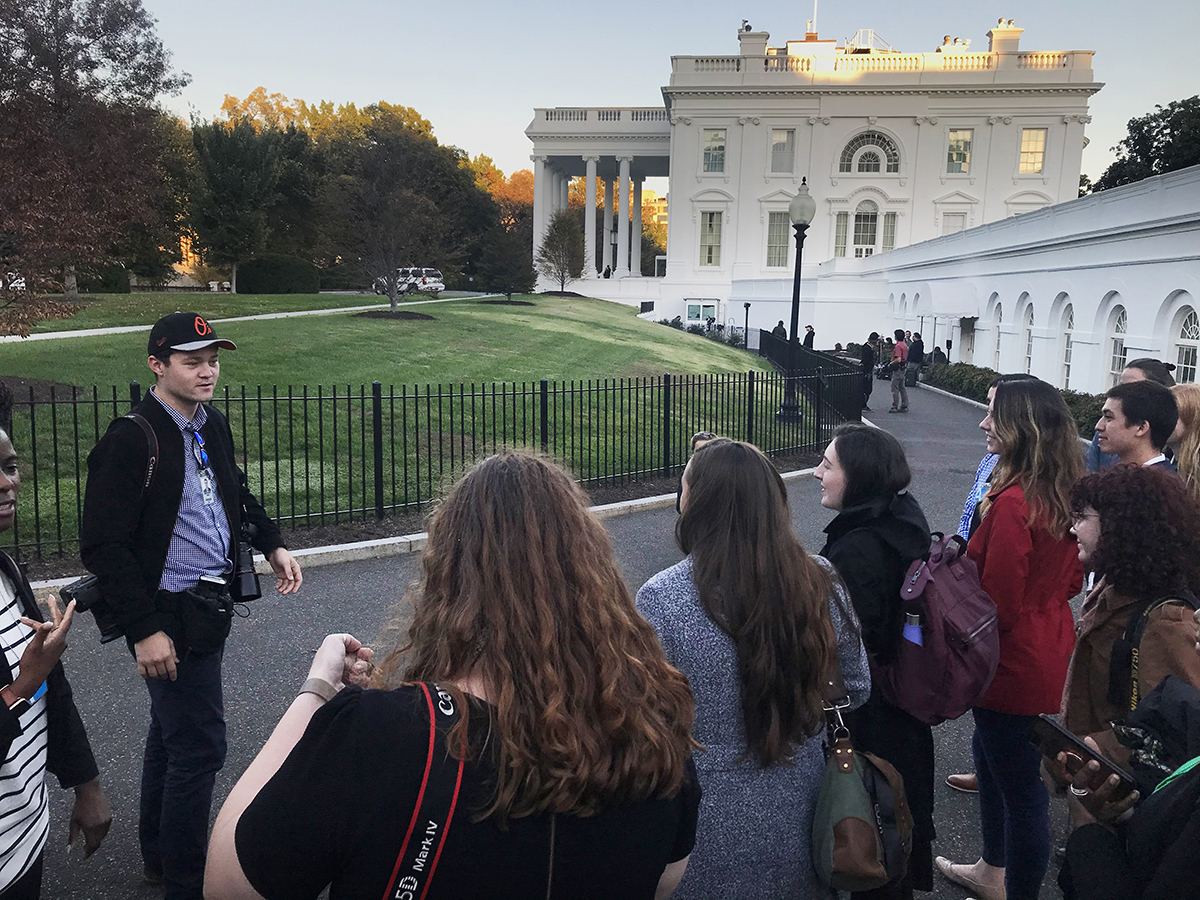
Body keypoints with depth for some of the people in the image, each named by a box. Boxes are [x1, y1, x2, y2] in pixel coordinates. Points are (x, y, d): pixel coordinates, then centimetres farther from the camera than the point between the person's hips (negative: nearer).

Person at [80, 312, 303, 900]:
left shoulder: (213, 426, 6)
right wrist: (145, 629, -22)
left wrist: (273, 545, 11)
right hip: (171, 614, -9)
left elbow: (236, 493, 23)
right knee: (198, 746, -4)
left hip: (209, 606, 9)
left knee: (172, 732, 22)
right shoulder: (132, 439, -19)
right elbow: (105, 547, -21)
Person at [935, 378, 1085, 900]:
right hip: (1051, 653, 10)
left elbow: (998, 604, -24)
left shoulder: (1012, 503, -27)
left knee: (1021, 786, 6)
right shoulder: (1066, 493, 1)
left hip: (1015, 669, -10)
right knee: (990, 759, 27)